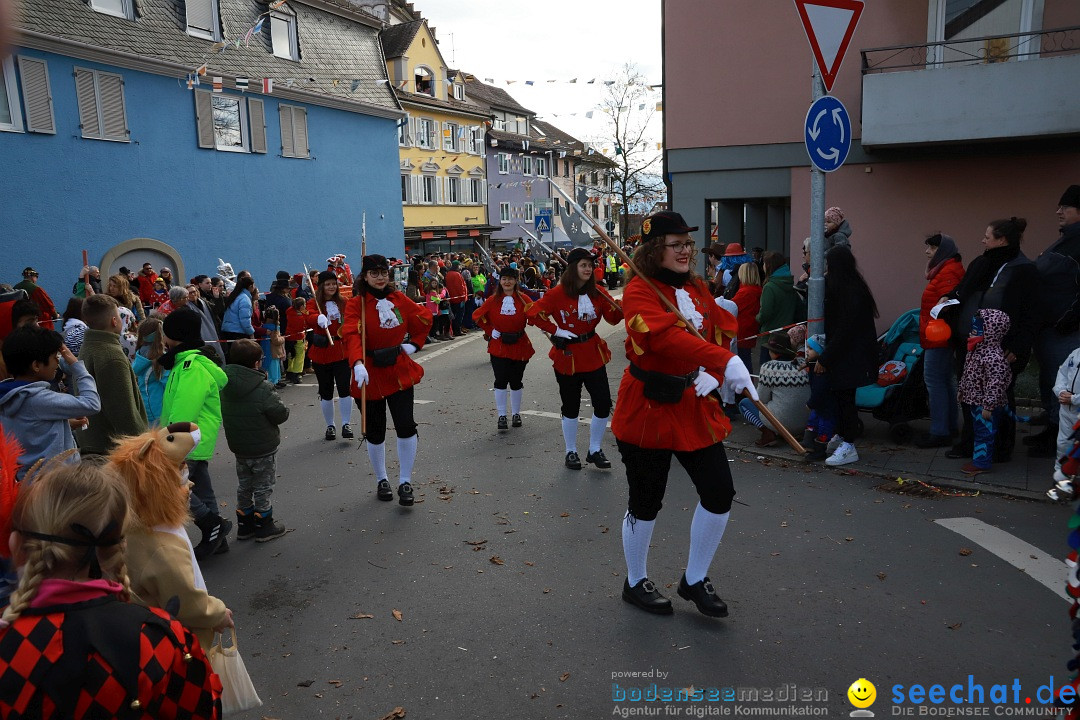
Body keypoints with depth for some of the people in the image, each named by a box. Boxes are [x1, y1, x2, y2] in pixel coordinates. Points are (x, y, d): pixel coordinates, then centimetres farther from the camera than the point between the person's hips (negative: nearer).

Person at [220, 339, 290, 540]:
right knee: (263, 487, 9)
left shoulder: (224, 384, -6)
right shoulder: (263, 388, -25)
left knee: (244, 486, 21)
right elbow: (281, 414, -18)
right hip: (263, 448, -6)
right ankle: (264, 526, 20)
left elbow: (224, 413, 5)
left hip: (238, 446, 6)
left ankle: (244, 525, 31)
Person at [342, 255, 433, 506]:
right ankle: (381, 481, 31)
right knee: (375, 432, 10)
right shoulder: (356, 304, -10)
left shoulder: (398, 298, 3)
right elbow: (351, 335, -26)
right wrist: (358, 363, -42)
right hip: (370, 375, -2)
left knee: (406, 426, -6)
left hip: (399, 371, 3)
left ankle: (405, 483, 9)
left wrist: (414, 344, 5)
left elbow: (424, 318, 17)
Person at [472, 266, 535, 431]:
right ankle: (501, 416, 5)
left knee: (516, 381, 9)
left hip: (519, 345, 0)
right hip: (499, 346, 0)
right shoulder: (493, 300, 1)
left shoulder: (523, 299, -2)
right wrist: (490, 331, 1)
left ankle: (516, 414, 25)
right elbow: (477, 316, 8)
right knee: (501, 380, -4)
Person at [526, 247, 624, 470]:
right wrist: (555, 331, -14)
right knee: (571, 407, 9)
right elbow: (533, 314, -12)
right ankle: (571, 452, 26)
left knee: (603, 403, 1)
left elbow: (613, 316, -1)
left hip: (593, 353, 4)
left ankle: (595, 450, 19)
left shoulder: (596, 292, 1)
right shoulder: (557, 293, -11)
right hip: (568, 356, -4)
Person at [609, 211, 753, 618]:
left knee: (719, 494, 5)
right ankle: (635, 583, 31)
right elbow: (666, 336, -33)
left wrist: (712, 374, -14)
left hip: (695, 406, 7)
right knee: (647, 503, 7)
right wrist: (727, 362, -44)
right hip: (648, 409, -7)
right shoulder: (639, 291, -15)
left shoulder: (697, 288, 9)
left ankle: (695, 580, 27)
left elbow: (720, 335, 7)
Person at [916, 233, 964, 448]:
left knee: (934, 380, -8)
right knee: (945, 380, 16)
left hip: (938, 336, -11)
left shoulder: (949, 272, -15)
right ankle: (950, 426, 25)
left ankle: (940, 432, -4)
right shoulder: (942, 270, 18)